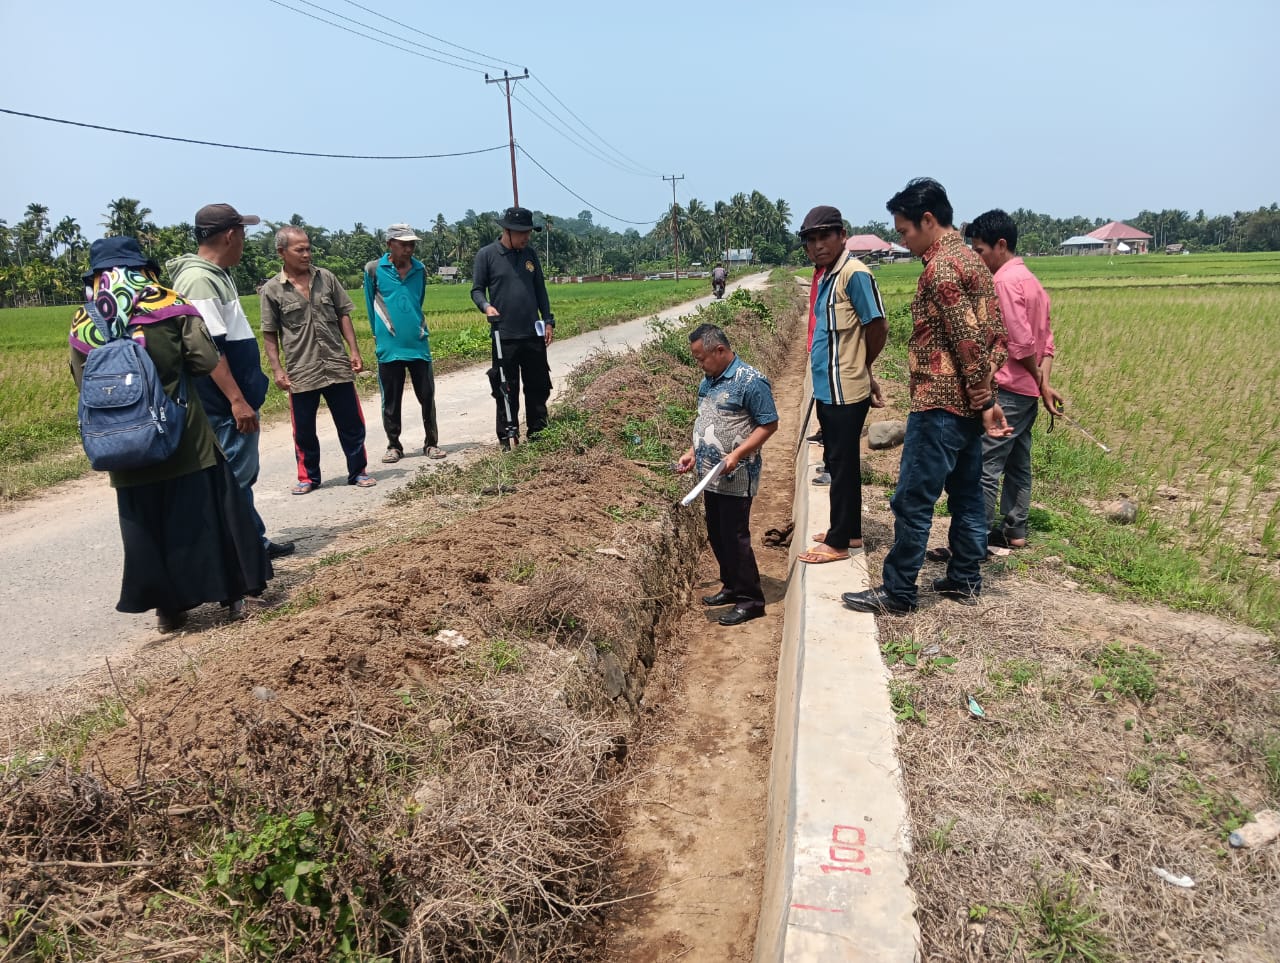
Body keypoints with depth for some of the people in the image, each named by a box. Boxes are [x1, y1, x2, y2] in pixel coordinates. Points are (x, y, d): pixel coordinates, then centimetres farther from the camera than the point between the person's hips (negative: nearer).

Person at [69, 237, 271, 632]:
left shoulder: (82, 324, 2)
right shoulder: (170, 306, -6)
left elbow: (84, 385, 4)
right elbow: (206, 361, -10)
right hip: (184, 436, -2)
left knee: (145, 525, 12)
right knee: (204, 515, 8)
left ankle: (166, 607, 18)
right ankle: (232, 595, 15)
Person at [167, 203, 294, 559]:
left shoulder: (216, 274, 14)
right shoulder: (199, 279, -18)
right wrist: (237, 400, -25)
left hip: (238, 397, 11)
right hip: (227, 405, -11)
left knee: (244, 474, 17)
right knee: (233, 478, -2)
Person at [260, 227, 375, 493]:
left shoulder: (326, 278, 4)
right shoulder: (272, 290, -1)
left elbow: (343, 316, 8)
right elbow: (269, 334, 1)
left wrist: (354, 351, 0)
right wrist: (277, 369, -6)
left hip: (337, 366, 2)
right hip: (300, 373, -2)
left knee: (351, 424, 7)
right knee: (304, 430, 8)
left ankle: (358, 471, 21)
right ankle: (308, 477, 24)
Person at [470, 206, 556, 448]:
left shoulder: (530, 254, 10)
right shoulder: (486, 255, -2)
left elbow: (540, 289, 14)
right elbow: (477, 289, 0)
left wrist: (548, 321, 9)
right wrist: (486, 306, -20)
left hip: (533, 334, 4)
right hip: (505, 336, -4)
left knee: (539, 386, 10)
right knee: (507, 391, 2)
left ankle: (537, 433, 24)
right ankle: (507, 438, 11)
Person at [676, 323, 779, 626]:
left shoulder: (750, 381, -15)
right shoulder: (708, 382, 10)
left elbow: (769, 425, -15)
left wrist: (737, 455, -24)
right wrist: (693, 453, 11)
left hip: (736, 478, -8)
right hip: (711, 477, 8)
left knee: (735, 537, -2)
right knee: (716, 536, 16)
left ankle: (751, 599, 11)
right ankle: (732, 587, 32)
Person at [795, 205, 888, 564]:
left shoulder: (854, 273, -15)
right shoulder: (825, 276, 12)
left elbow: (878, 326, -15)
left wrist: (861, 368, 0)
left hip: (844, 390, -9)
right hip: (828, 388, 9)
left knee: (842, 464, 0)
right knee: (838, 462, 17)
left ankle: (838, 542, 10)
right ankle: (849, 530, 30)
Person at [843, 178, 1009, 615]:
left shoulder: (940, 268, -16)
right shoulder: (970, 258, 14)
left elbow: (968, 342, -21)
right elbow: (995, 333, 14)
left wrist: (984, 402, -16)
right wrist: (984, 398, 12)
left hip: (940, 403, -10)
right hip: (967, 403, 10)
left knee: (912, 500, -3)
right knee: (966, 493, 15)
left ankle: (897, 592, 5)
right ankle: (965, 579, 25)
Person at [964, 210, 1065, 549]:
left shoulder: (1005, 281, -14)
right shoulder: (1029, 279, 16)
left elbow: (1021, 343, -19)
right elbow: (1046, 340, 11)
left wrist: (1041, 383, -6)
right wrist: (1042, 382, 1)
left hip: (1006, 390, -10)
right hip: (1027, 391, 10)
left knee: (983, 467, -8)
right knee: (1017, 465, 14)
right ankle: (1014, 531, 21)